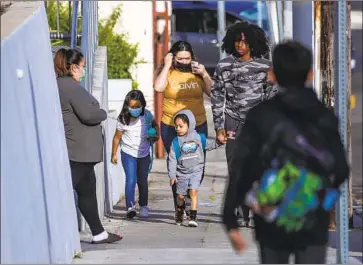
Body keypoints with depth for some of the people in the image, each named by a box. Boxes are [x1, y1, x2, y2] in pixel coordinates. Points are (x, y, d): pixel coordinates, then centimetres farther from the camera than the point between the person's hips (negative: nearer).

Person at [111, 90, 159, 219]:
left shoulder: (147, 115, -10)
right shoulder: (123, 120, -16)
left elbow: (154, 124, 13)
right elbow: (117, 137, -4)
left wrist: (155, 134, -7)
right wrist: (114, 154, 2)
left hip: (144, 154, 3)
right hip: (128, 153, -3)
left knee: (142, 180, 13)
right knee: (131, 179, -17)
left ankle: (143, 206, 28)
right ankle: (130, 207, -23)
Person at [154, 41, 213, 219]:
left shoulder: (197, 72, 6)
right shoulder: (168, 73, -1)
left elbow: (212, 93, 2)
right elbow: (158, 87, -22)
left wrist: (204, 74, -9)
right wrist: (167, 66, -15)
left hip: (198, 126, 3)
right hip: (171, 129, -3)